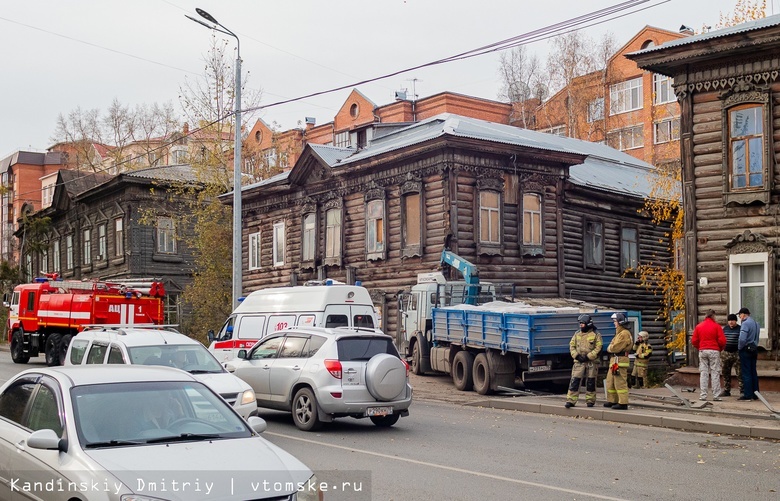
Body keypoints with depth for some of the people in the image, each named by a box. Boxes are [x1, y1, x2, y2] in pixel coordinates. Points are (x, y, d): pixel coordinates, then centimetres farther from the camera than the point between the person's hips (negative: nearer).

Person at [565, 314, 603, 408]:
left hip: (592, 362, -2)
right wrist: (576, 355, -7)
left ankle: (590, 401, 16)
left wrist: (588, 357, -14)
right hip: (579, 361, 3)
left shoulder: (596, 334, -2)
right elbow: (572, 346, 10)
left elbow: (598, 348, -8)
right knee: (575, 381, -5)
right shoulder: (577, 334, 10)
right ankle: (571, 400, -5)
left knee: (590, 382, 5)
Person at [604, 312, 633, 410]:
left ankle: (623, 403, -8)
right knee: (610, 382, 15)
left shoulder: (624, 334, -13)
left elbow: (615, 348, -20)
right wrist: (611, 348, -2)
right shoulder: (619, 333, 22)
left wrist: (609, 348, 0)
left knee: (620, 383, -10)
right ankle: (612, 400, 23)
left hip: (620, 361, -11)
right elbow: (611, 347, 19)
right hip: (614, 360, 11)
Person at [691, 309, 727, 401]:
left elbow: (694, 341, 4)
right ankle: (716, 395, 0)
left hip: (702, 351, 3)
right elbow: (722, 341, -9)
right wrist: (720, 349, 9)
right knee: (715, 373, 1)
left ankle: (703, 395, 3)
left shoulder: (698, 326, 6)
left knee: (703, 373, 5)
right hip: (714, 351, -3)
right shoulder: (716, 326, -4)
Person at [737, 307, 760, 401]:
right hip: (754, 350, 8)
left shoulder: (745, 323, -15)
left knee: (746, 373, -5)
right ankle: (755, 394, 14)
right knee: (753, 372, 11)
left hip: (746, 350, -8)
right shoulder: (756, 323, 13)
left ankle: (747, 395, -4)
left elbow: (742, 339, -24)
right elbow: (756, 338, 15)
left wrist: (739, 347, -9)